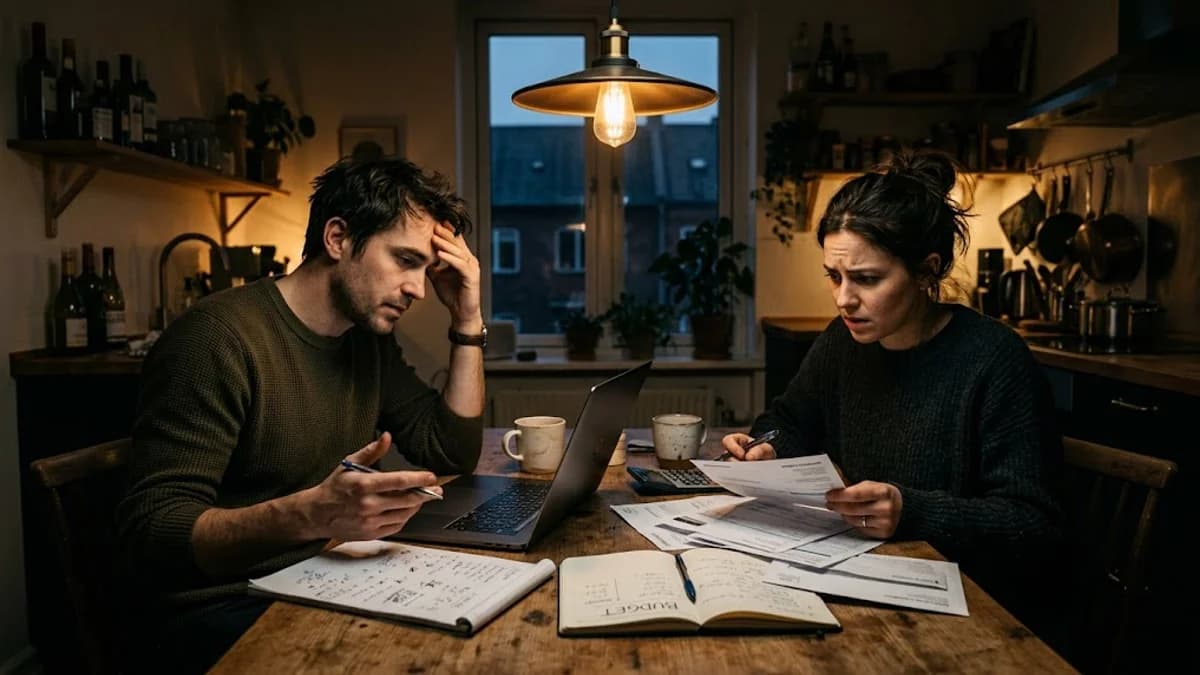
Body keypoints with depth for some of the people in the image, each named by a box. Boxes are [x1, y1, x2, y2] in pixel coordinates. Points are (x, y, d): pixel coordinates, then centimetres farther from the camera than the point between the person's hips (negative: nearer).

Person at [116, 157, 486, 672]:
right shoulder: (220, 337, -19)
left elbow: (454, 453, 8)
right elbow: (149, 535, -23)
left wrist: (468, 321, 0)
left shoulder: (370, 337, 6)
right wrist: (312, 513, -39)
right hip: (220, 609, -7)